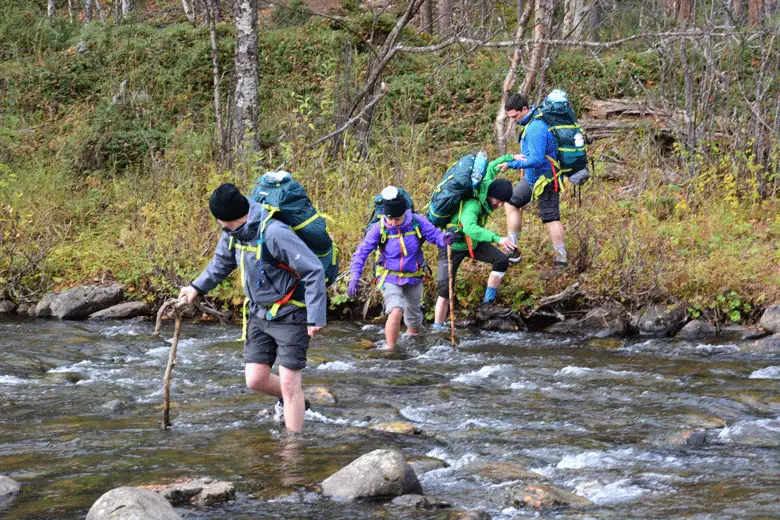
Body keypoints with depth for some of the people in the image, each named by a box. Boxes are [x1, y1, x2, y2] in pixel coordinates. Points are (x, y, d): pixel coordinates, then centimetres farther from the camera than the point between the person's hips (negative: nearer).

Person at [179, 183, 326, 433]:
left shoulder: (274, 234, -26)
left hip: (290, 316, -8)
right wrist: (197, 287, 10)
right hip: (259, 314, 8)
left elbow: (314, 271, -25)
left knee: (288, 382, -6)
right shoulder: (233, 232, 0)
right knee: (256, 379, 4)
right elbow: (222, 262, 22)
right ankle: (296, 401, 33)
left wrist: (316, 318, -27)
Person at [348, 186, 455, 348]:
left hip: (413, 278, 3)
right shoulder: (379, 228, -18)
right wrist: (354, 278, -23)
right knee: (396, 311, -25)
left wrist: (445, 239, -38)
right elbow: (361, 252, -13)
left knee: (413, 314, 20)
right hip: (390, 277, -3)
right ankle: (391, 350, -15)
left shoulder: (417, 222, -16)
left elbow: (434, 234, -13)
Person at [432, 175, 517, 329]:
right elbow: (470, 228, -57)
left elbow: (491, 168, 7)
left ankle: (487, 304, -6)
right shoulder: (472, 205, -39)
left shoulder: (488, 183, -15)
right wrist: (497, 239, -66)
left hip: (473, 243, 8)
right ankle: (437, 327, -4)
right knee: (445, 287, -14)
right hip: (453, 246, -7)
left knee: (501, 261, -12)